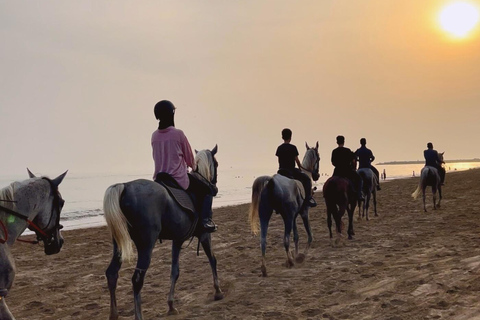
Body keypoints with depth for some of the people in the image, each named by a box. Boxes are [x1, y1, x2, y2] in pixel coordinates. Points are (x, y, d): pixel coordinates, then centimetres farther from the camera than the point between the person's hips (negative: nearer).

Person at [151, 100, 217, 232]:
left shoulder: (154, 136, 2)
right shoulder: (178, 133, -12)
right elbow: (189, 157, -1)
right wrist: (193, 167, 22)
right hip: (179, 178, -5)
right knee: (209, 190, 14)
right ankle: (206, 219, -1)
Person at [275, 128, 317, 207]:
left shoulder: (279, 148, 6)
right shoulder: (293, 147, -9)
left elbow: (279, 160, 11)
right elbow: (296, 160, -5)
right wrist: (300, 167, 11)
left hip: (281, 171, 6)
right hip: (291, 170, -6)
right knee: (307, 179, 2)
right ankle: (308, 197, -9)